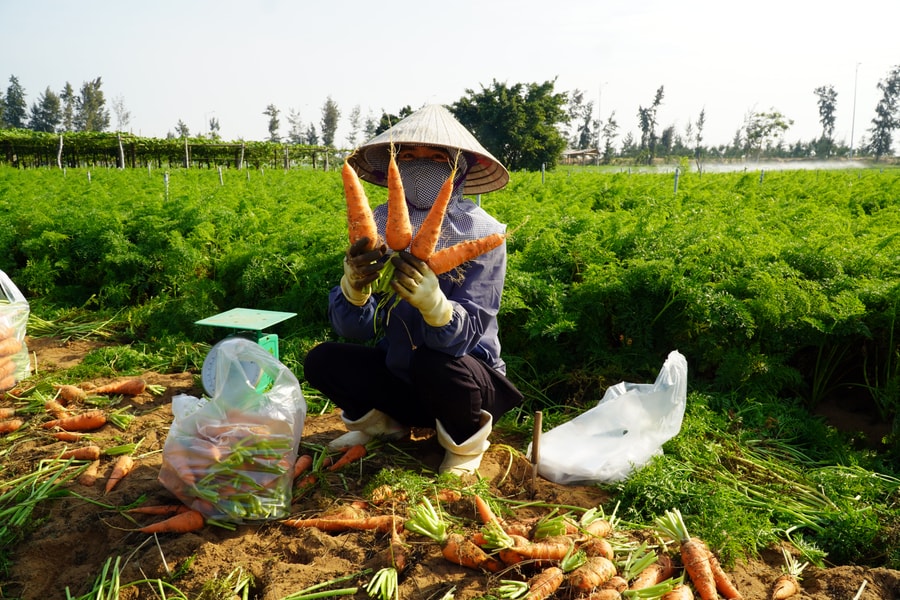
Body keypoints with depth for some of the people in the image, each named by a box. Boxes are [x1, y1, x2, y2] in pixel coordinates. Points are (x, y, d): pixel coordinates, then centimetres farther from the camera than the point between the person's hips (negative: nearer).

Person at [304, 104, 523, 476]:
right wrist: (355, 286, -36)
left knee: (435, 363, -35)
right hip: (399, 373, 4)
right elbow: (352, 329, -14)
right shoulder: (379, 225, -8)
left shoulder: (481, 234, -18)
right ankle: (385, 421, 11)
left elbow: (462, 337, -27)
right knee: (322, 361, -17)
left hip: (464, 378, -3)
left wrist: (431, 299, -48)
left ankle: (467, 441, -2)